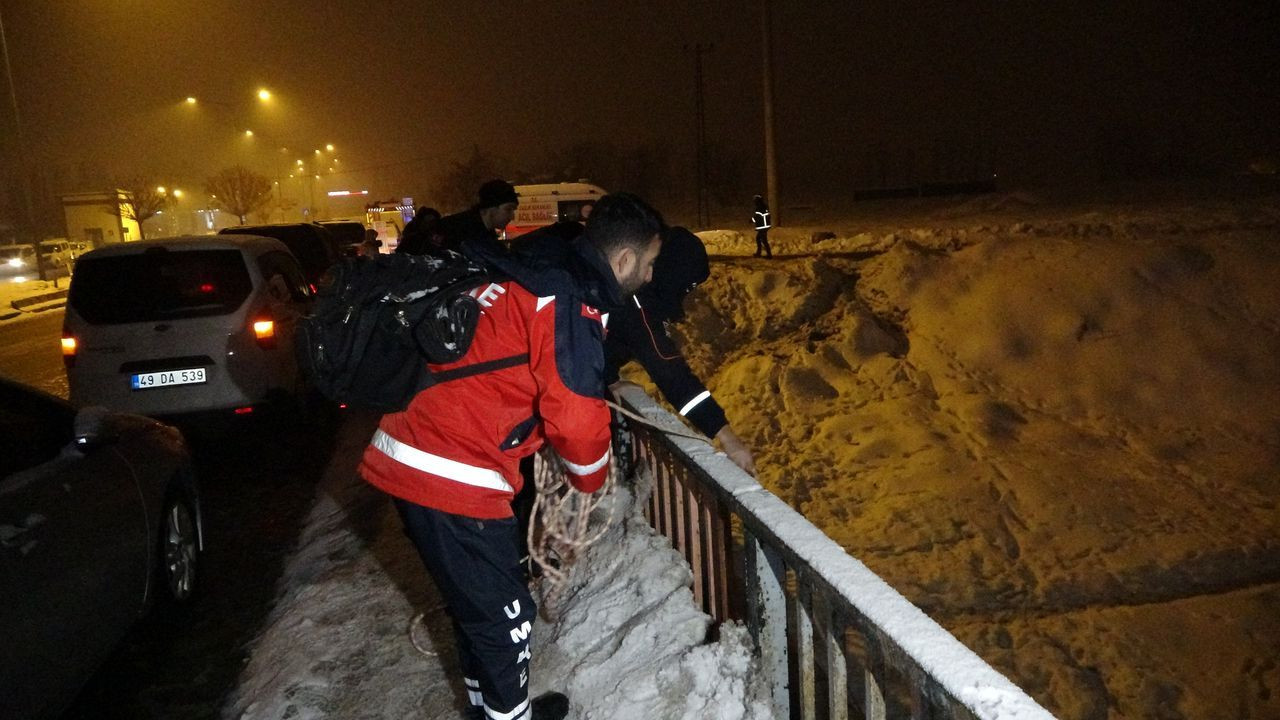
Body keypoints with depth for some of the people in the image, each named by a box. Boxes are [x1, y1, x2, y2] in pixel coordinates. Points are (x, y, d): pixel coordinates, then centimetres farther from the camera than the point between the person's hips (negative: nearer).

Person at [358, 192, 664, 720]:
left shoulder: (527, 277, 13)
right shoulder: (571, 305, -15)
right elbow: (576, 418, -16)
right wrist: (591, 477, 3)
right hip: (452, 477, -10)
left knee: (477, 600, 25)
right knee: (503, 615, 8)